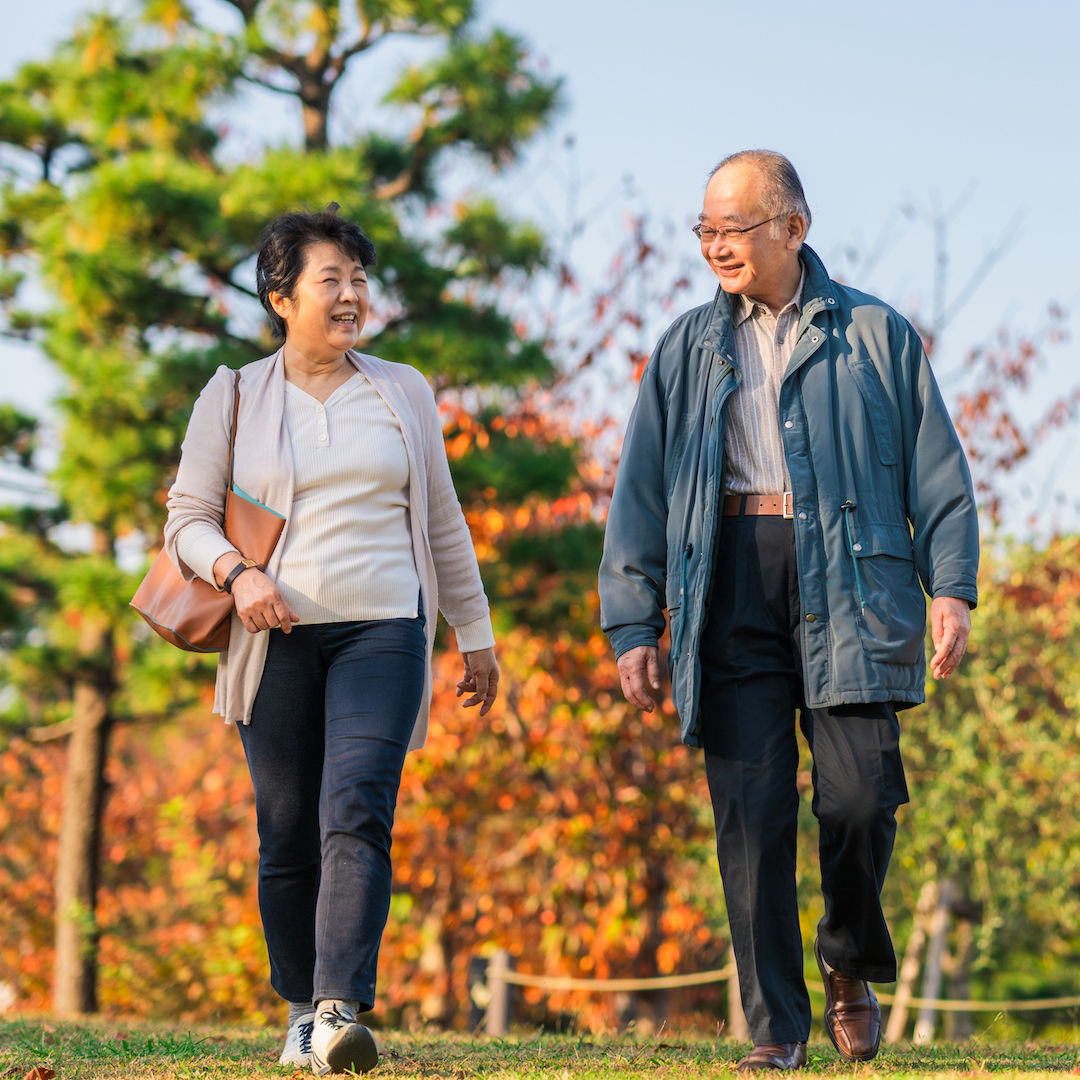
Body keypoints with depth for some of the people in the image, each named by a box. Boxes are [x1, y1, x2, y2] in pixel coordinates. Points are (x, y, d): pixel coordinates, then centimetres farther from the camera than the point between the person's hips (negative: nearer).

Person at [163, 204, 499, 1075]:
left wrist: (475, 633, 19)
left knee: (357, 815, -17)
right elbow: (187, 519, 8)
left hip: (383, 630, 0)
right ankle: (302, 1010, 17)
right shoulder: (233, 397, 8)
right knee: (287, 832, 2)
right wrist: (236, 573, -13)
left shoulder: (402, 392, 13)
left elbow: (442, 522, 19)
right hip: (278, 640, 0)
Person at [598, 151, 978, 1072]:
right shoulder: (687, 350, 15)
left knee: (859, 797, -11)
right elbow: (640, 493, 13)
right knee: (751, 814, -4)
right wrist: (632, 623, 5)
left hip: (849, 584, -2)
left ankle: (852, 966, 17)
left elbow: (938, 469, 8)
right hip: (731, 588, 2)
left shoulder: (875, 334, 10)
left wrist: (951, 586, -4)